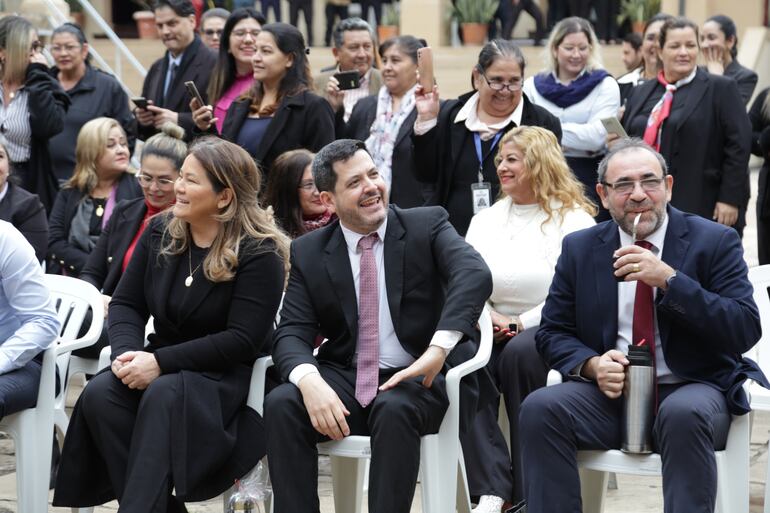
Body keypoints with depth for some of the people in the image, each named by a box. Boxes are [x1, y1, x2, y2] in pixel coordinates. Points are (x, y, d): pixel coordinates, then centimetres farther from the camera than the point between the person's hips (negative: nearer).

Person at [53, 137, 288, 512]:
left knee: (164, 395, -38)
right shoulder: (160, 232, 7)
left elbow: (242, 340, -17)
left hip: (227, 374, -6)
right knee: (99, 394, -25)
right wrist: (127, 352, -15)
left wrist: (161, 361, -23)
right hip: (161, 366, 6)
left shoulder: (260, 253, -11)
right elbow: (126, 304, 8)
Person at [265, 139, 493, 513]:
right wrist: (310, 381, -25)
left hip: (423, 380, -3)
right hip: (346, 380, 3)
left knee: (394, 410, -35)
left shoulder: (427, 225, -2)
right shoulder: (309, 252, 6)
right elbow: (292, 333, -1)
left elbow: (475, 275, -20)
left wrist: (439, 348, -35)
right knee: (281, 404, -24)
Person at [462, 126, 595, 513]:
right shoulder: (484, 221, 19)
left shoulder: (573, 220, 1)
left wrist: (520, 325, -16)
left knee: (520, 351, -38)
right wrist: (488, 319, -10)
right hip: (496, 332, 4)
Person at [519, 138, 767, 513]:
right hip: (610, 391, 3)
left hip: (692, 390, -3)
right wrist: (592, 364, -13)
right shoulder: (579, 249, 9)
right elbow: (553, 333, 10)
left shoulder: (715, 242, -1)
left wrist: (669, 279, -20)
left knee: (684, 414, -37)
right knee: (539, 407, -24)